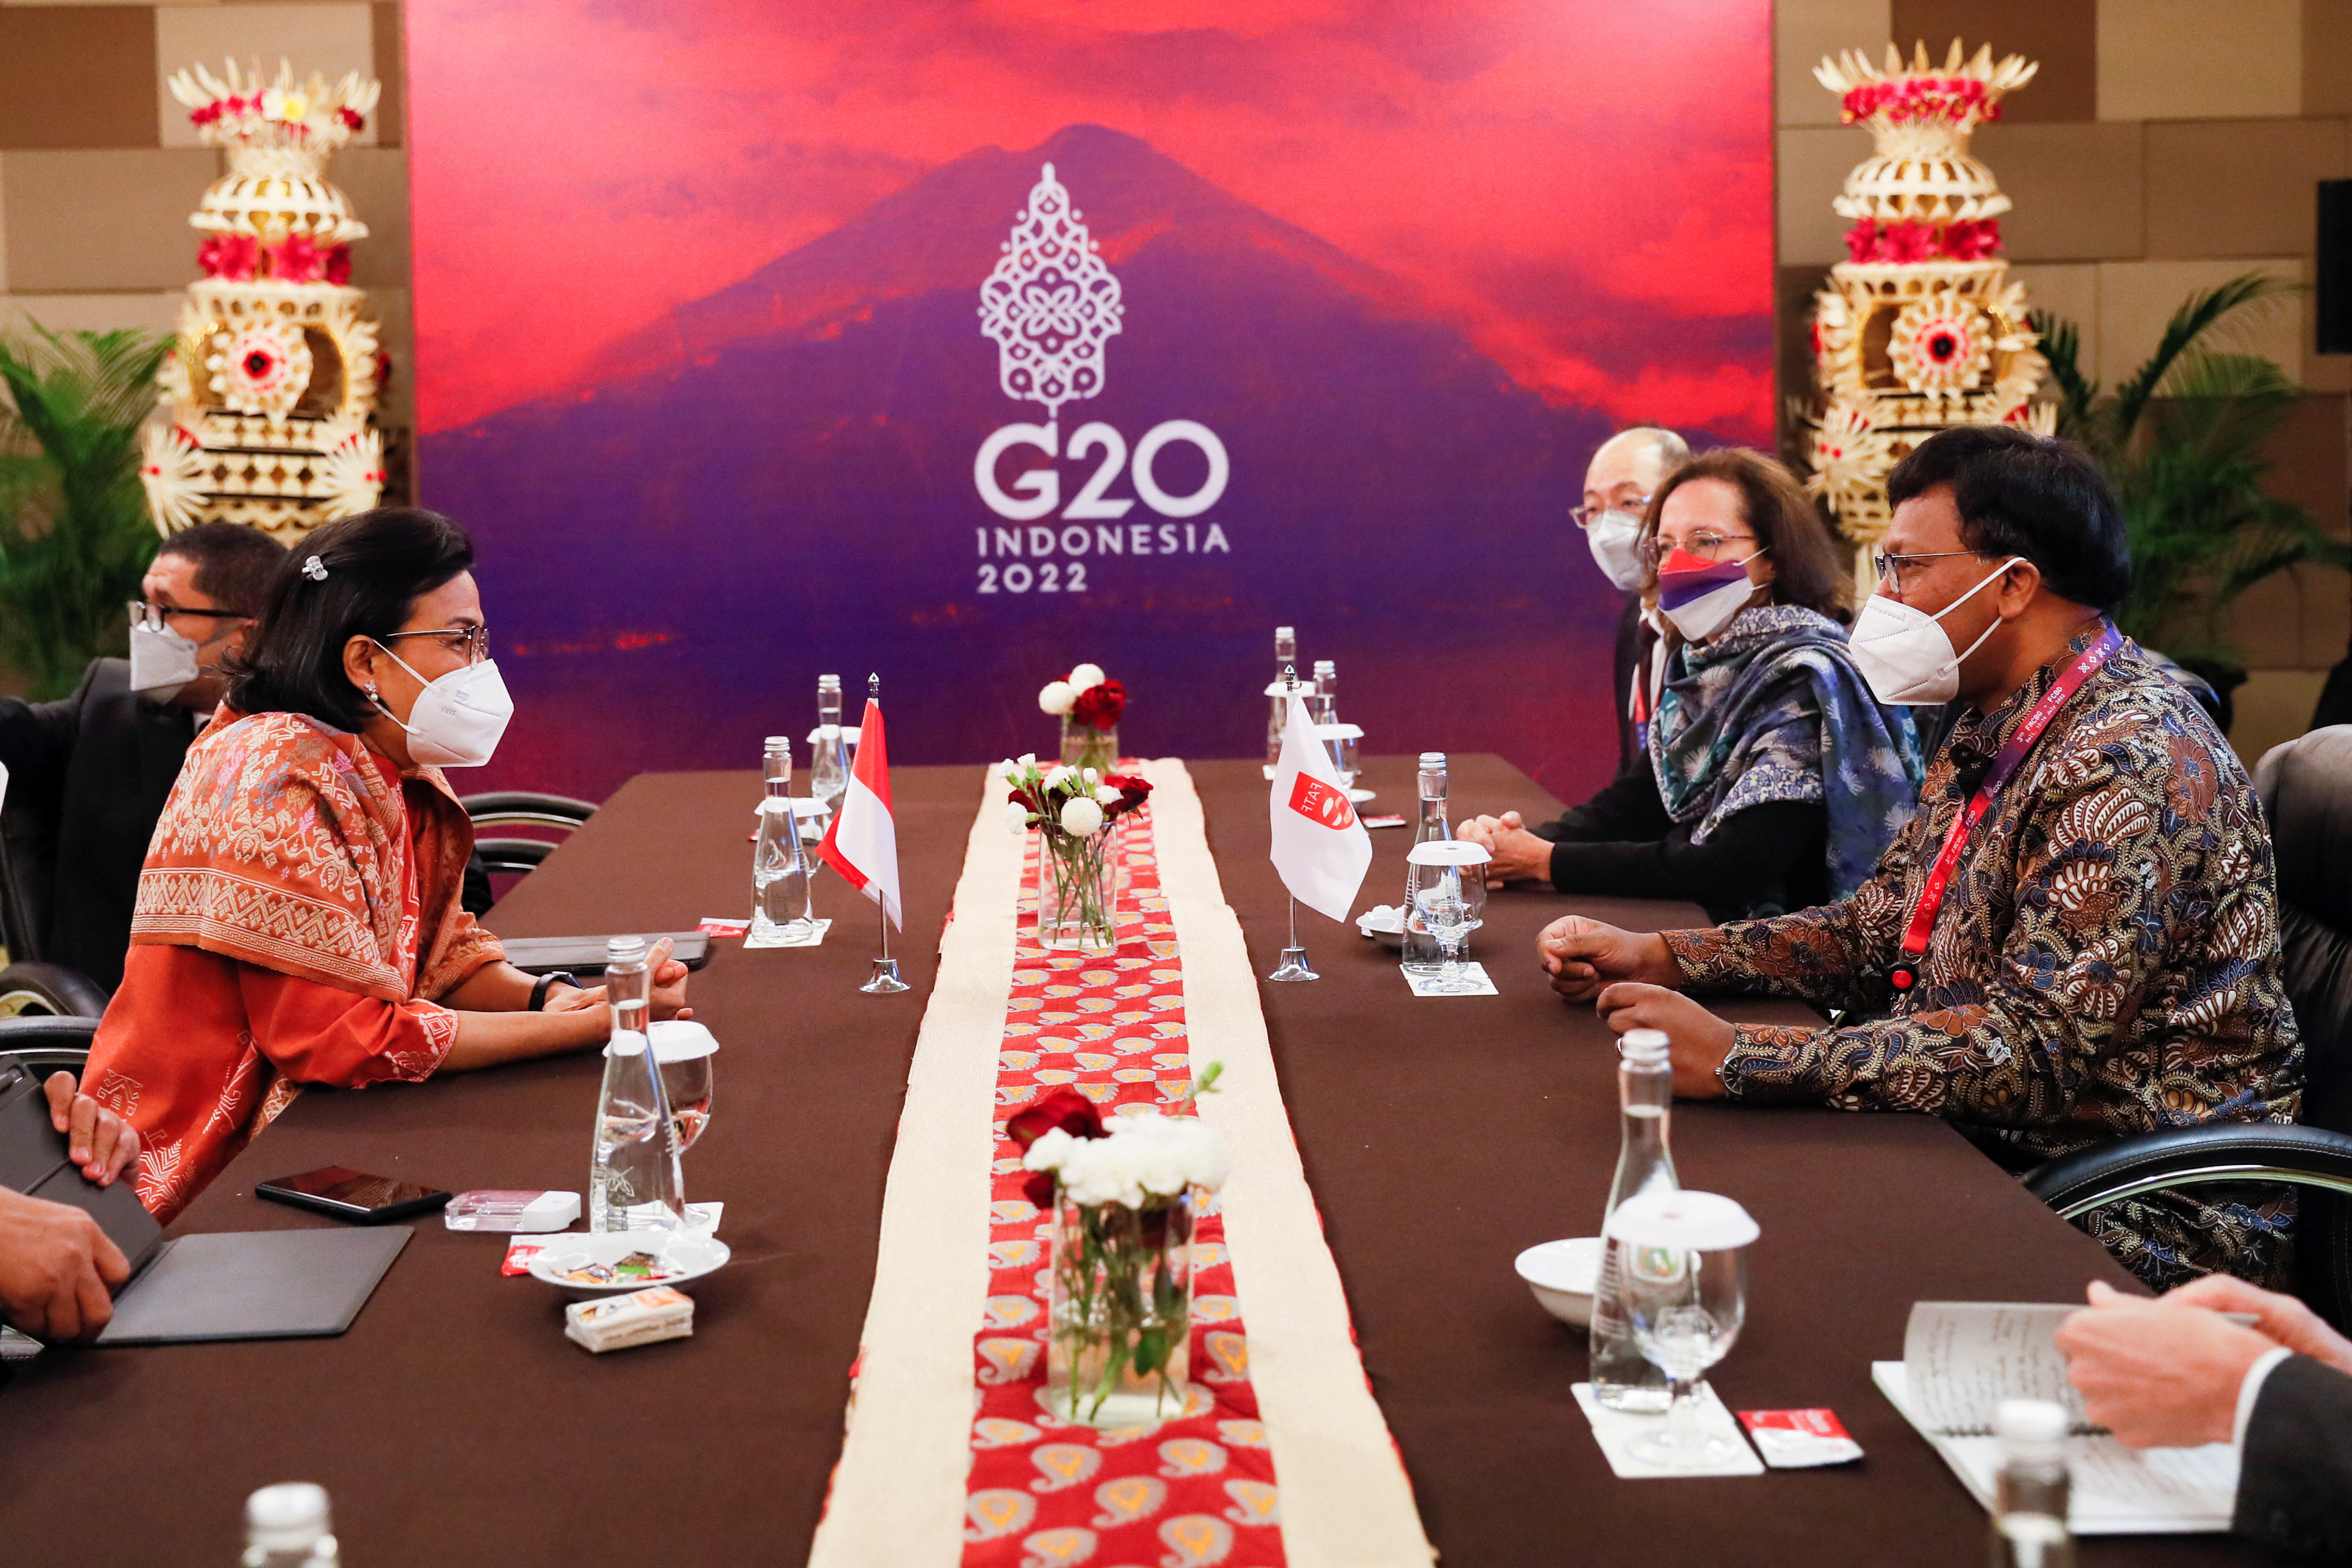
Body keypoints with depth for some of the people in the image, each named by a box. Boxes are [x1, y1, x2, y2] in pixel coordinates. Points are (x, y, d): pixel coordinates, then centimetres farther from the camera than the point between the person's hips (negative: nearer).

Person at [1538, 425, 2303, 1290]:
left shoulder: (2130, 763, -22)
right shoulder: (1991, 731, 10)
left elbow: (2037, 1042, -29)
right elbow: (1879, 929, 16)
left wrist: (1737, 1057, -31)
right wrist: (1661, 956, 3)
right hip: (1989, 1146, 9)